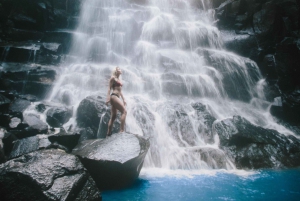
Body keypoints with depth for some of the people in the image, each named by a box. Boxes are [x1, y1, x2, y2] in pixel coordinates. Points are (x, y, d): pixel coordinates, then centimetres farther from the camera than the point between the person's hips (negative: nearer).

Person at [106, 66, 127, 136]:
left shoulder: (119, 79, 23)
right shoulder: (113, 78, -1)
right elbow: (109, 88, -8)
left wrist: (123, 99, 22)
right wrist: (108, 98, -17)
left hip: (117, 97, 9)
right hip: (114, 96, -9)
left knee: (113, 117, 7)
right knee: (124, 111, -17)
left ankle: (108, 134, 10)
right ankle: (122, 130, -20)